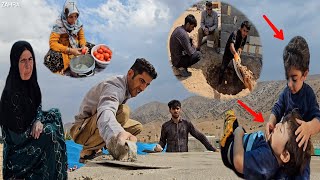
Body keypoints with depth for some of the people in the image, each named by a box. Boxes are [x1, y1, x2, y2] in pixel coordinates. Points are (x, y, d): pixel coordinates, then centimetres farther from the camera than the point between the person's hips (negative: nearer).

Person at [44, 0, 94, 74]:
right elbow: (52, 43, -26)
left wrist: (83, 46, -22)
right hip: (63, 48, -5)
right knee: (51, 58, -35)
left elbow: (82, 37, 2)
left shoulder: (78, 23, -9)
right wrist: (70, 50, -33)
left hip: (76, 46, 6)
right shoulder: (59, 25, -22)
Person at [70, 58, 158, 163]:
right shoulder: (115, 87, -26)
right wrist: (119, 133, -68)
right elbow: (105, 112, -47)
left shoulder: (127, 89, 7)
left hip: (96, 126, 10)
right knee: (123, 111, -32)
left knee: (137, 126, 10)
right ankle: (88, 152, -16)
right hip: (82, 129, -10)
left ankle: (96, 150, 6)